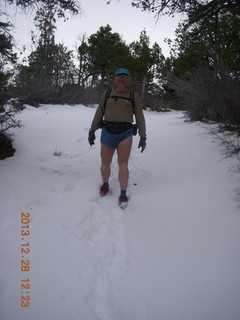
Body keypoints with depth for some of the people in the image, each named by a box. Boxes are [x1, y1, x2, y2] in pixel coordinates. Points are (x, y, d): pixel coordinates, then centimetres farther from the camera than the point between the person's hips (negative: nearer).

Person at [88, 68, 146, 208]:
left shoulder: (134, 96, 6)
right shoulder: (107, 94, 10)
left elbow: (140, 118, 5)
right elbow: (99, 114, 12)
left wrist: (143, 137, -1)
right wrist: (92, 131, 6)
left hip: (125, 133, -2)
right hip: (108, 133, 2)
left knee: (123, 164, -9)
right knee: (105, 164, 7)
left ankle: (123, 195, 0)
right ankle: (105, 185, 33)